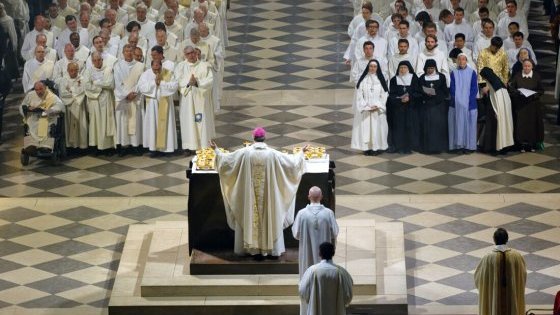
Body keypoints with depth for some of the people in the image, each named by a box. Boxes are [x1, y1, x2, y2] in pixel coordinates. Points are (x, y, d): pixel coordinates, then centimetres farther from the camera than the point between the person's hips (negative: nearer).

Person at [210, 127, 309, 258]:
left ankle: (253, 248, 15)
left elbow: (226, 159, -1)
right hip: (268, 194, 0)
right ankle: (272, 248, 15)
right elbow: (292, 161, 0)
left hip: (249, 194, 0)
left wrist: (216, 150, 17)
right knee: (269, 217, 11)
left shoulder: (245, 153, -10)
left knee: (251, 217, 11)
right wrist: (301, 153, 19)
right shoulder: (272, 154, -10)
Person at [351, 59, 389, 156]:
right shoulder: (363, 79, 2)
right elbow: (359, 95, -2)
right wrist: (366, 106, -12)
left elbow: (384, 95, 1)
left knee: (377, 127, -1)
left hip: (378, 110, 0)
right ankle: (366, 147, 1)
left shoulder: (380, 79, 4)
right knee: (365, 127, -3)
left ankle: (377, 147, 2)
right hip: (365, 110, 0)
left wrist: (377, 106, -11)